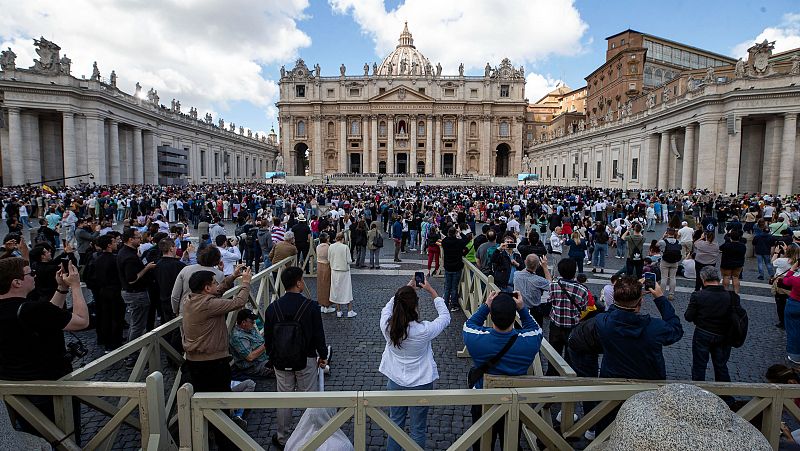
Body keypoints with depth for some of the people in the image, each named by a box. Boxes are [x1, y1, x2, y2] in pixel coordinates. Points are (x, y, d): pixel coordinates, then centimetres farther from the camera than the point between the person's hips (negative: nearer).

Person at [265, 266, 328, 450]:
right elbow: (319, 335, -10)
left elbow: (267, 338, 2)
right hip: (306, 360, -3)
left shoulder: (272, 308, -6)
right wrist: (323, 356, 5)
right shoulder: (311, 306, -16)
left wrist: (273, 356, 18)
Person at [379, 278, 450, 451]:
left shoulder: (387, 325, -20)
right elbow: (445, 316, -10)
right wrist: (431, 291, -3)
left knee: (395, 423, 24)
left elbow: (387, 307, 3)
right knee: (418, 429, 16)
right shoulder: (424, 330, -28)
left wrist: (407, 289, 5)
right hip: (421, 384, -3)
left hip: (395, 383, 3)